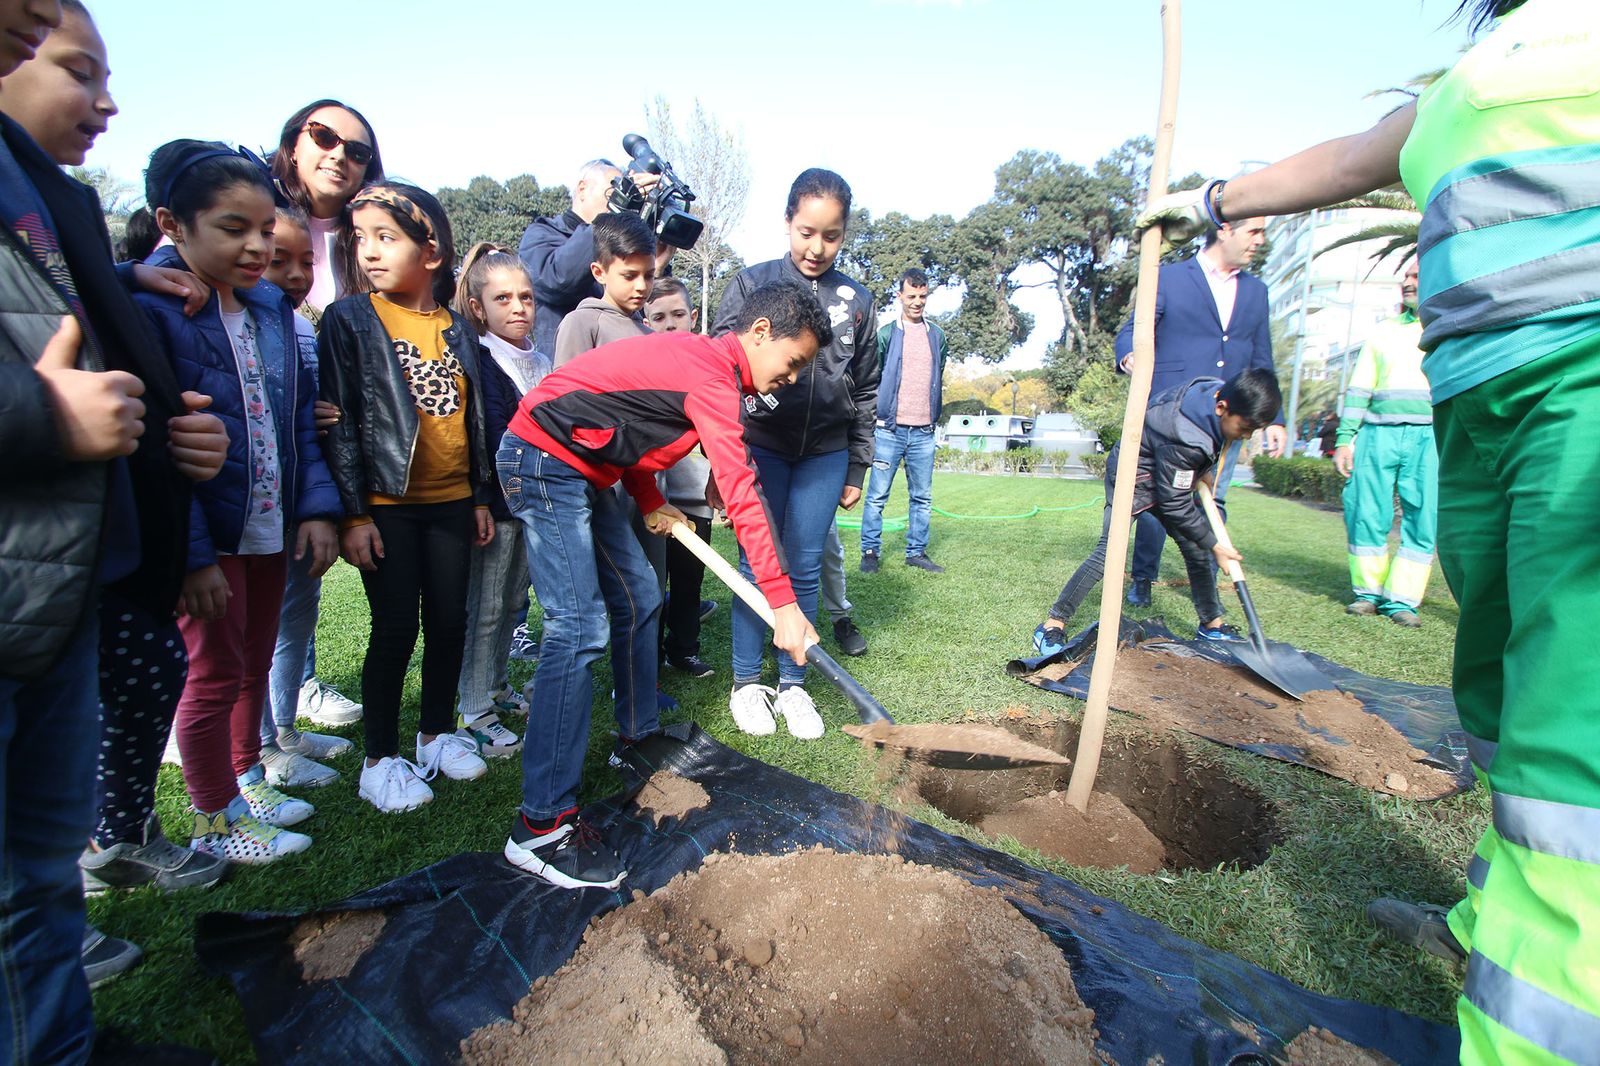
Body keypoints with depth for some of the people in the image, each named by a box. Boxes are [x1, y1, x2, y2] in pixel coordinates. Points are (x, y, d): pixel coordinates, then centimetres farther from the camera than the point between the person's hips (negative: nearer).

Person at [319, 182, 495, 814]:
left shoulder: (457, 328, 8)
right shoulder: (349, 320, -3)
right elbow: (338, 421, -7)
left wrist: (480, 497, 12)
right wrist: (352, 513, -11)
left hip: (451, 501, 4)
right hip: (386, 505, -4)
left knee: (450, 623, 10)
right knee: (395, 630, 1)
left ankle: (438, 733, 29)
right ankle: (380, 760, 18)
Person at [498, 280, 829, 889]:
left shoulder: (701, 357, 10)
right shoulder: (713, 375, -21)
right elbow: (741, 495, -28)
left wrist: (650, 504, 7)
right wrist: (782, 601, -27)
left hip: (583, 469, 10)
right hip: (542, 459, -10)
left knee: (639, 600, 12)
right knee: (580, 628, -17)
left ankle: (637, 738, 28)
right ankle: (541, 826, -11)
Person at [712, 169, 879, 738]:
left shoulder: (857, 301, 7)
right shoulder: (750, 284, 0)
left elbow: (866, 392, 11)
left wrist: (856, 469, 9)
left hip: (825, 452, 2)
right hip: (760, 445, -2)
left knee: (805, 569, 4)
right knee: (757, 565, 1)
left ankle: (792, 683, 19)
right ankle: (746, 682, 17)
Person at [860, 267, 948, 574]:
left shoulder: (937, 335, 12)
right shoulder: (886, 334, 1)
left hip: (924, 432, 4)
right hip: (889, 430, -4)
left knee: (923, 497, 8)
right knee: (877, 496, -2)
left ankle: (917, 552, 18)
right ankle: (870, 551, 7)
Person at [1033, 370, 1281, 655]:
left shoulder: (1220, 392, -12)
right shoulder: (1184, 439, -36)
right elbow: (1176, 505, -25)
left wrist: (1202, 471, 7)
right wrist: (1214, 544, -16)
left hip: (1168, 477, 9)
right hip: (1131, 478, -9)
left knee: (1196, 549, 9)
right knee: (1110, 552, -19)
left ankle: (1212, 625, 26)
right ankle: (1052, 625, -15)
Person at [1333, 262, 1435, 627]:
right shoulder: (1384, 331, 19)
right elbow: (1359, 389, 14)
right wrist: (1345, 438, 5)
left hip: (1430, 436, -2)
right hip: (1377, 433, 2)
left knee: (1422, 521, -4)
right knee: (1365, 515, -2)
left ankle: (1401, 600, 4)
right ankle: (1369, 591, 10)